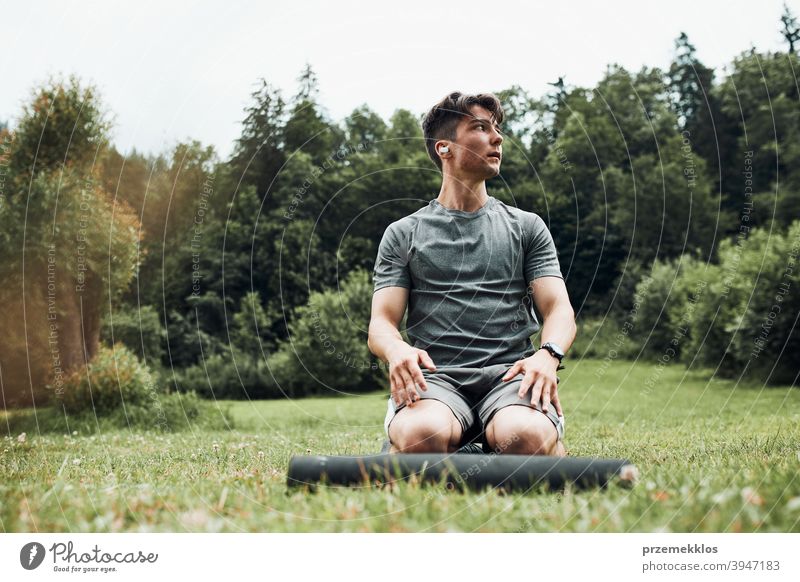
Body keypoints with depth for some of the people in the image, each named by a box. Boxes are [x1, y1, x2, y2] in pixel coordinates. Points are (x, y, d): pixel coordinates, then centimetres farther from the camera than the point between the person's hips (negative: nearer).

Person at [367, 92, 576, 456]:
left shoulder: (527, 227, 20)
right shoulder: (403, 234, 17)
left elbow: (559, 309, 10)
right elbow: (381, 322, 8)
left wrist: (548, 354, -14)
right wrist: (397, 350, -19)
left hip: (509, 373, 1)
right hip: (435, 375, -1)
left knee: (527, 438, -36)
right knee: (421, 435, -38)